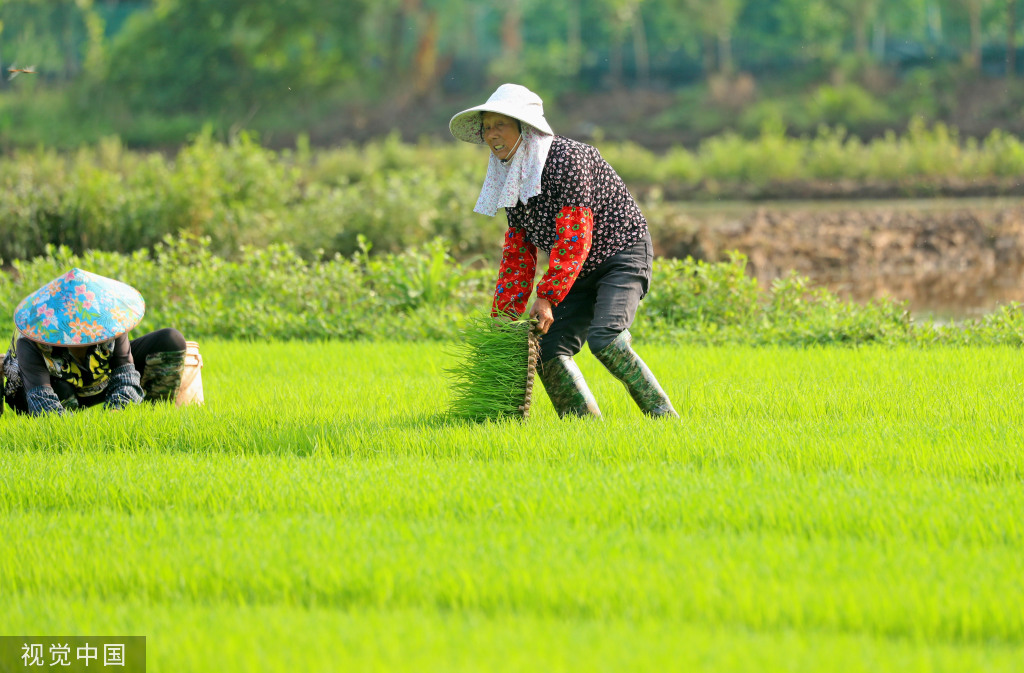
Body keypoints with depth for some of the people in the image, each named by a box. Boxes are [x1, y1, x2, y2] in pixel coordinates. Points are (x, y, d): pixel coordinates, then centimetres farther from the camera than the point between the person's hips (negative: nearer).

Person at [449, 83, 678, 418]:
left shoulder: (566, 158, -23)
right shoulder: (512, 179, 5)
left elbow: (574, 238, -27)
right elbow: (517, 251, 9)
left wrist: (547, 296, -29)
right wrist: (504, 315, 3)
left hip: (623, 256, -9)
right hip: (581, 272, 9)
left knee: (604, 338, -28)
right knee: (548, 349, -5)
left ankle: (662, 414, -17)